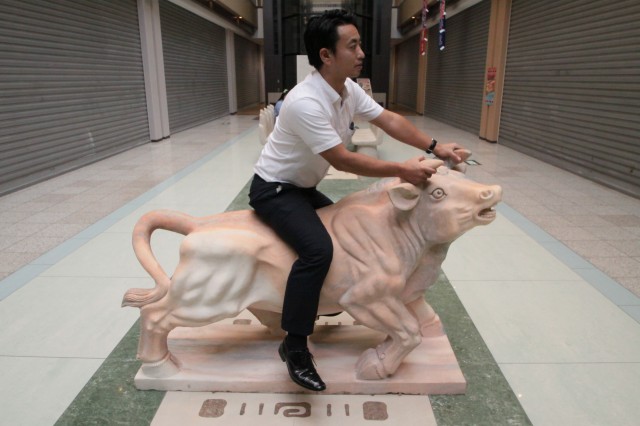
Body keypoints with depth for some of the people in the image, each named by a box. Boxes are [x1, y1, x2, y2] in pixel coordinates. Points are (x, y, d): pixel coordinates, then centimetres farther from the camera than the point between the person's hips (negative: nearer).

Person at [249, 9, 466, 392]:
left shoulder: (349, 89, -2)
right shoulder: (306, 102, -30)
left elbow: (389, 120, 1)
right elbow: (343, 160, -29)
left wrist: (434, 147, -8)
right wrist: (402, 171, -26)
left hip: (303, 188, 10)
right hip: (274, 190, -9)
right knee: (318, 248, -29)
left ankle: (328, 302, 35)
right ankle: (295, 346, -17)